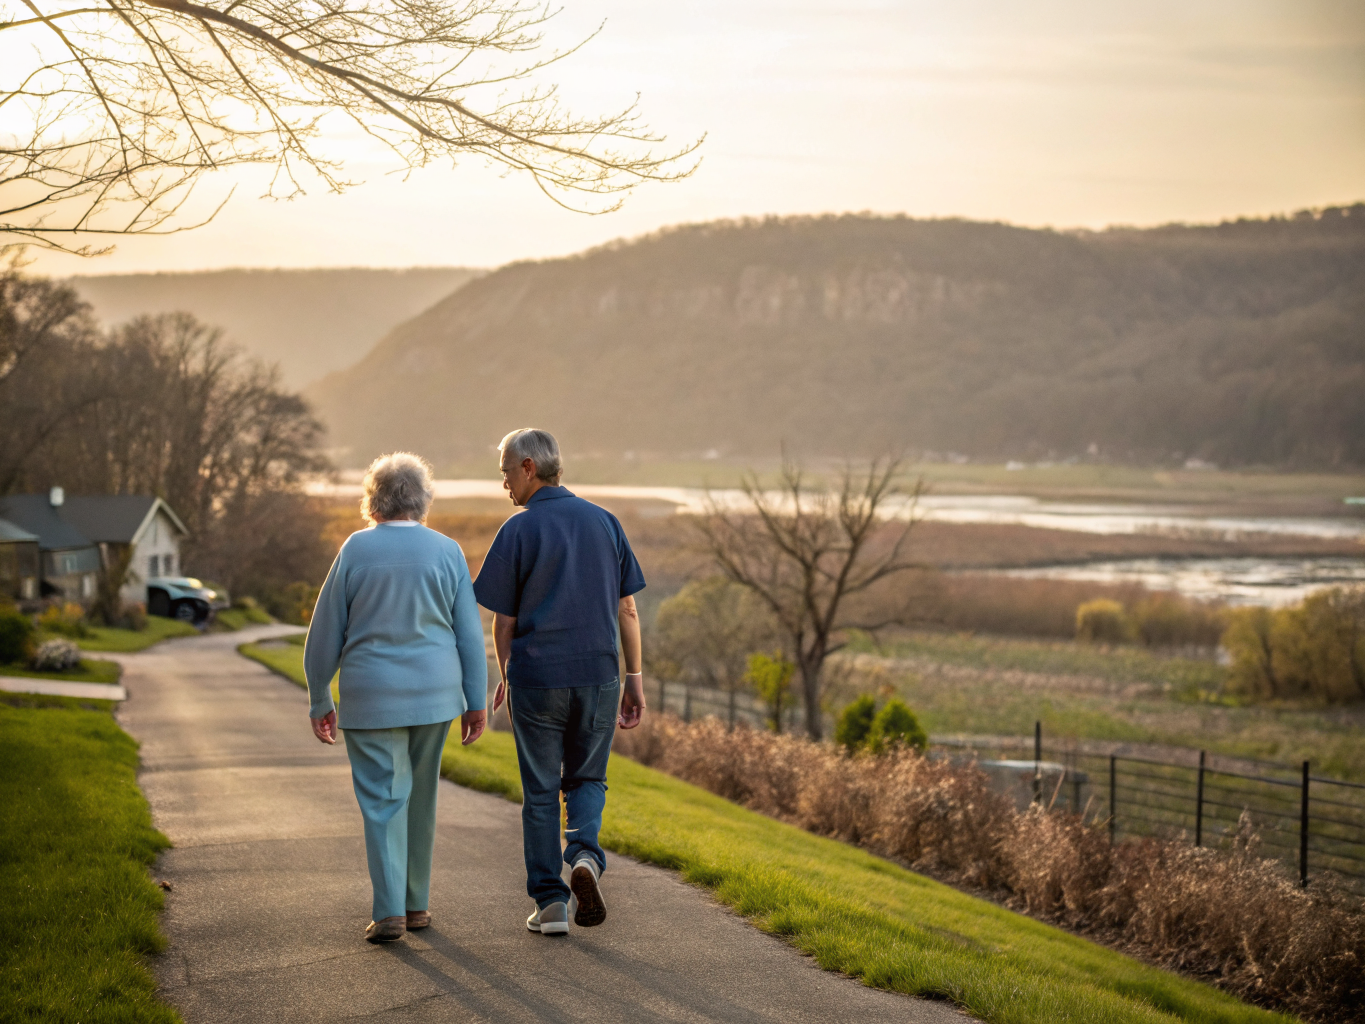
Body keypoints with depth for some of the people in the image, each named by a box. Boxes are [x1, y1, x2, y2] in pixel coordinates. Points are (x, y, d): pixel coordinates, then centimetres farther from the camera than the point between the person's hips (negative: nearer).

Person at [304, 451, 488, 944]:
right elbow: (470, 634, 0)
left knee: (383, 800, 0)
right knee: (420, 797, 15)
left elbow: (325, 633, -2)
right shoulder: (447, 552, -1)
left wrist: (319, 700, 7)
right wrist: (476, 701, 7)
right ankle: (415, 902, 21)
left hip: (371, 697, -2)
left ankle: (390, 911, -8)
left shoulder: (356, 549, -5)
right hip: (434, 694, 2)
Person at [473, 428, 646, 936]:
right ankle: (585, 857, -9)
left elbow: (503, 621, -2)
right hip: (598, 676, 3)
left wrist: (505, 679, 14)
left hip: (537, 680, -3)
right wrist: (634, 678, 10)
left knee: (541, 792, 9)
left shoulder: (518, 531, -7)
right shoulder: (604, 522, 4)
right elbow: (627, 609, 4)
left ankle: (551, 902, 8)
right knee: (587, 781, 18)